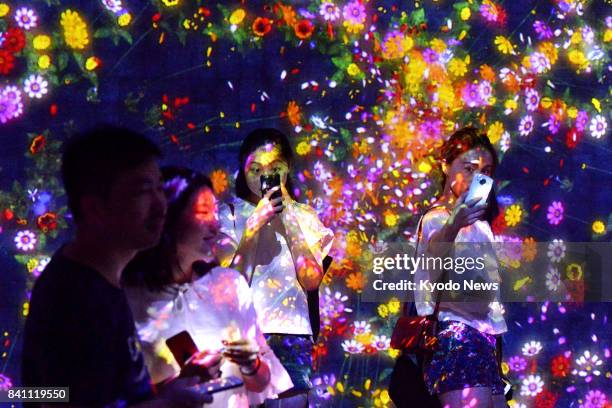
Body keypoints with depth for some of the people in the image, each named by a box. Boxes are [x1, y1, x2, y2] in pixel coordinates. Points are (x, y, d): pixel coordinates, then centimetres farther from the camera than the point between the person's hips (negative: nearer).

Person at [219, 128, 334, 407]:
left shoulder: (303, 215, 8)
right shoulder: (231, 214, 2)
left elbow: (312, 280, -5)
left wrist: (289, 218, -7)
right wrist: (255, 222, -15)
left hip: (291, 335, 2)